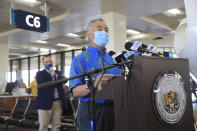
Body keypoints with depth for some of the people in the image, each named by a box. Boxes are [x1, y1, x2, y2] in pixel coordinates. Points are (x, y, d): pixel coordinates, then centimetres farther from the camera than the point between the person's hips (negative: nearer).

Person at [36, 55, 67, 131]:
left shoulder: (57, 73, 17)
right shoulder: (40, 74, 5)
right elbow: (43, 84, -13)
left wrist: (55, 75, -15)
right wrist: (53, 76, -8)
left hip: (58, 102, 4)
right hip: (45, 102, -4)